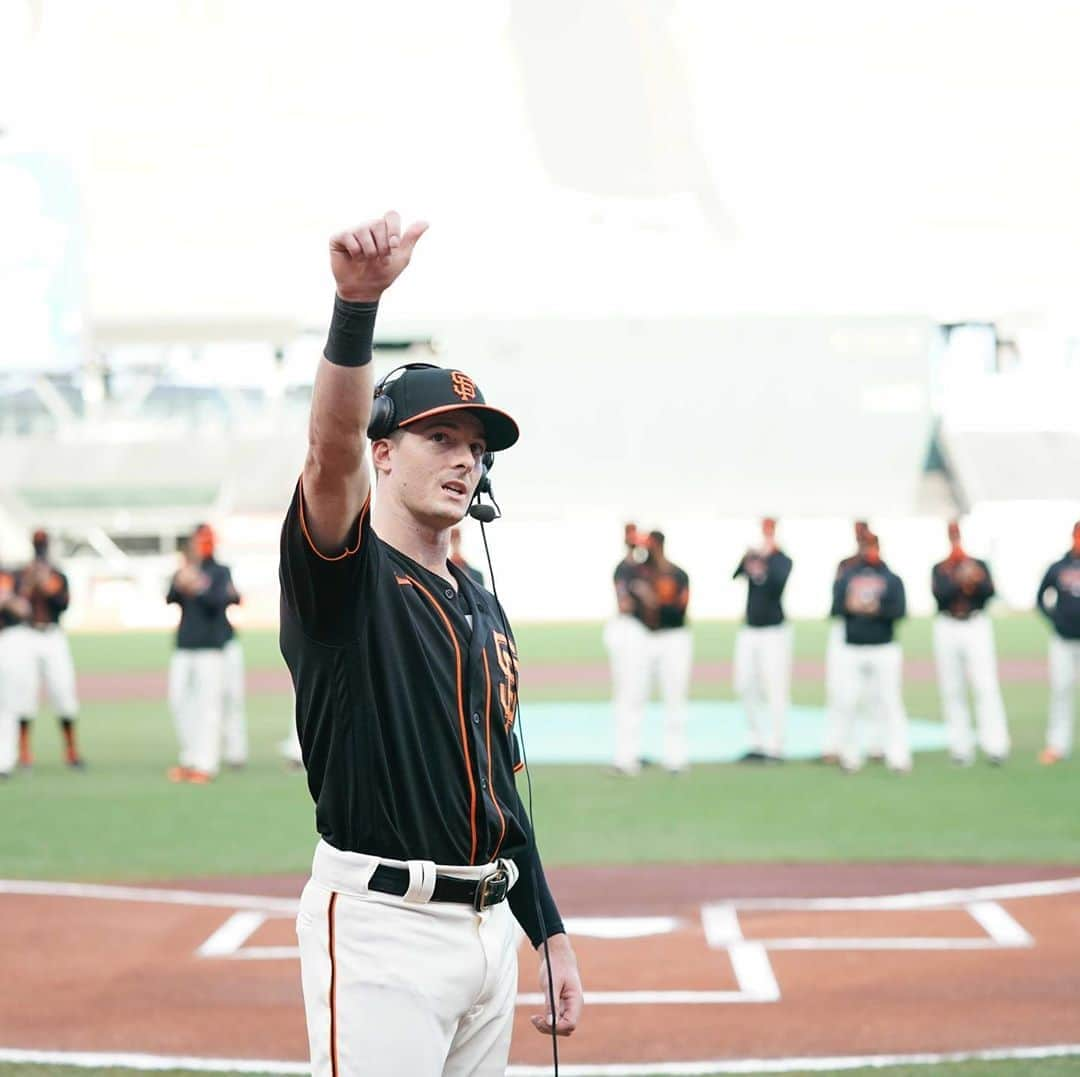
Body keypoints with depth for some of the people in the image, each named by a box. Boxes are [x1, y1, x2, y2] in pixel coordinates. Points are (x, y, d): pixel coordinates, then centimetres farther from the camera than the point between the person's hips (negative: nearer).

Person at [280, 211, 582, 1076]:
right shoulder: (345, 573, -5)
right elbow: (332, 447, -27)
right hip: (382, 929, -8)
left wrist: (550, 933, 18)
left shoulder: (483, 609, 18)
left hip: (490, 928, 8)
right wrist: (356, 302, -43)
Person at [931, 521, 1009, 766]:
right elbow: (940, 594, -10)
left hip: (977, 627, -1)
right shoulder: (939, 569, 8)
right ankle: (960, 747, 8)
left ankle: (995, 745, -15)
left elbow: (990, 591, -7)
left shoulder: (980, 565, 9)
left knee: (986, 686, -11)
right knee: (952, 690, 2)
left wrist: (976, 581, -26)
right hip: (947, 630, 1)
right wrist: (961, 580, -24)